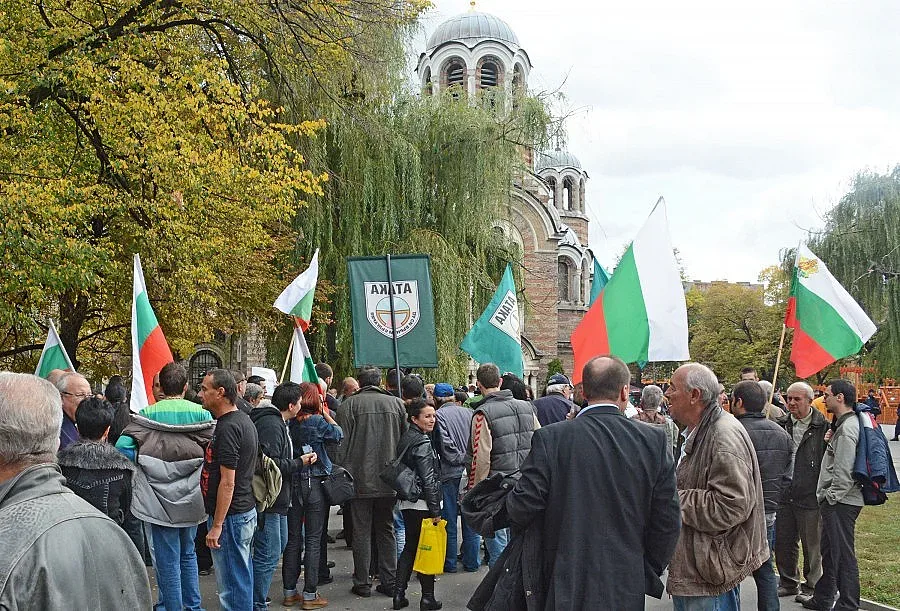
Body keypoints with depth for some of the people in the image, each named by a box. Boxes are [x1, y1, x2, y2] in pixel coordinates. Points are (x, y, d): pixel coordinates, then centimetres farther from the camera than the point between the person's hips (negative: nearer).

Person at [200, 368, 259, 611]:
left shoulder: (228, 427, -20)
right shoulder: (244, 420, 11)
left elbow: (227, 482, -22)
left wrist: (217, 525, -19)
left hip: (231, 516, -10)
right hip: (246, 510, 10)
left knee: (232, 586, -2)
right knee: (242, 579, 18)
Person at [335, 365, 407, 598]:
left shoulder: (348, 405, -4)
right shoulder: (396, 403, 4)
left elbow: (341, 444, -8)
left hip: (360, 479, -2)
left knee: (361, 532, 7)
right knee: (386, 531, 13)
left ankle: (362, 583, 11)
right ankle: (389, 582, 14)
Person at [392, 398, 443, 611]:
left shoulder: (405, 438, 11)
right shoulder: (422, 442, -16)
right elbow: (428, 480, -18)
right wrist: (436, 511, -15)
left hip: (407, 503, 9)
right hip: (422, 504, -8)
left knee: (410, 547, 15)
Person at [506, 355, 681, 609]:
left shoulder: (550, 438, -12)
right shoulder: (654, 440, -6)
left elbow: (522, 510, -11)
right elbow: (668, 521, -2)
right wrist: (650, 576, 11)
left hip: (568, 587, -2)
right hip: (627, 591, 2)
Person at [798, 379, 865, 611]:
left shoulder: (847, 429, -19)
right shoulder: (844, 424, 13)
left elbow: (844, 472, -22)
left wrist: (831, 497, -14)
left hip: (841, 503, -10)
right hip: (836, 501, 10)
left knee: (843, 554, -2)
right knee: (829, 551, 19)